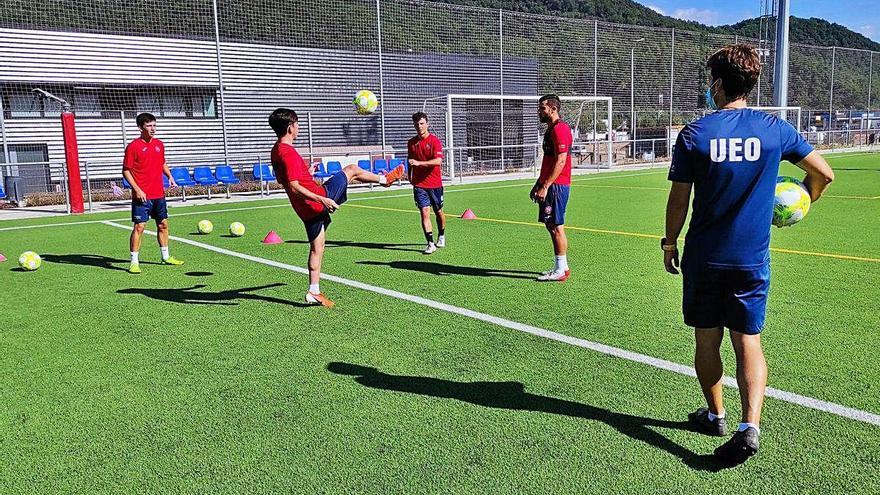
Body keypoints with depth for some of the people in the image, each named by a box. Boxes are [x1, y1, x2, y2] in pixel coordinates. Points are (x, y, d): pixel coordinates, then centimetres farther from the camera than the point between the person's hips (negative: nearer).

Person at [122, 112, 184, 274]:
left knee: (163, 224, 14)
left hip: (159, 194, 6)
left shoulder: (159, 144, 9)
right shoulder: (133, 146, -9)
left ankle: (166, 257, 28)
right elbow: (126, 171, -8)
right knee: (139, 227, -8)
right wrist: (137, 189, -17)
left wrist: (170, 176, 7)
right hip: (142, 196, -6)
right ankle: (134, 262, -1)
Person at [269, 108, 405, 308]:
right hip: (318, 198, -9)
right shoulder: (288, 153, -21)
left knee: (316, 248, 14)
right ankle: (384, 179, 34)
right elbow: (294, 187, -27)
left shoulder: (276, 151, 9)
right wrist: (322, 200, -29)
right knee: (352, 170, 8)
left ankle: (314, 292, 16)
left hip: (307, 209, 9)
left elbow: (284, 180, 21)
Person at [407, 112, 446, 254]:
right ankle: (430, 244, -8)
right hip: (419, 184, 2)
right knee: (424, 213, -8)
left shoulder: (435, 141, -9)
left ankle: (441, 236, 37)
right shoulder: (411, 143, 5)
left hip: (435, 183, -2)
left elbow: (438, 161, -22)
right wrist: (410, 177, 19)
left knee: (438, 212, 13)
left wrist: (419, 163, -30)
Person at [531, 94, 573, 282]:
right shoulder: (551, 129, 19)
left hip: (556, 186, -10)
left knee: (556, 227, -6)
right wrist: (538, 184, 22)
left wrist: (545, 186, -22)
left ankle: (561, 270, 0)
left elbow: (560, 161, -20)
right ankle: (561, 267, 19)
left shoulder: (560, 129, -13)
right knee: (551, 226, 12)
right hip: (550, 186, 10)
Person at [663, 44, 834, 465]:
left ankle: (716, 415, 28)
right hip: (753, 259, 2)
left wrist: (669, 244, 8)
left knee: (707, 341, 13)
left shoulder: (694, 134, -8)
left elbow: (678, 200, -5)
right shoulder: (774, 129, -1)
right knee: (748, 343, 6)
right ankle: (750, 426, -9)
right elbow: (824, 174, 7)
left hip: (703, 257, -1)